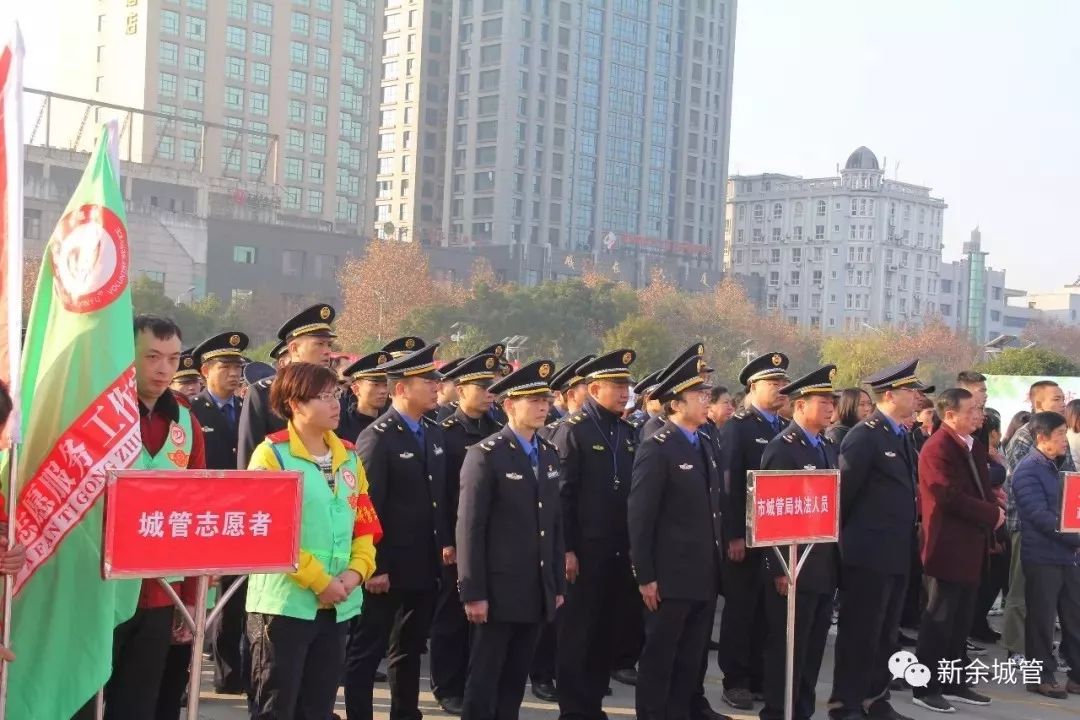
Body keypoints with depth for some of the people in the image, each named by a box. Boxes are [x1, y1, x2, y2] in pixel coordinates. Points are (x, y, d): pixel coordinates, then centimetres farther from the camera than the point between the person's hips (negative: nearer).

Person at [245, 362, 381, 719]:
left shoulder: (348, 456, 11)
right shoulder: (272, 454, -9)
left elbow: (364, 523, 13)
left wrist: (356, 570, -6)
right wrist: (318, 580, -15)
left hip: (337, 606, 6)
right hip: (285, 603, -6)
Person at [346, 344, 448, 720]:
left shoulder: (435, 434, 9)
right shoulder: (377, 437, -14)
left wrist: (446, 542, 7)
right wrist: (374, 567, -18)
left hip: (424, 566, 8)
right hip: (388, 567, -8)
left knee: (410, 649, 18)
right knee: (366, 652, 2)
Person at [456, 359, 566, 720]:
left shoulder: (549, 454, 12)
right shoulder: (485, 455, -9)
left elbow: (555, 524, 14)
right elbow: (470, 528, -12)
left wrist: (558, 584, 12)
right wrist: (473, 592, -15)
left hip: (537, 591, 6)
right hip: (499, 589, -6)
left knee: (516, 678, 12)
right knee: (484, 678, 1)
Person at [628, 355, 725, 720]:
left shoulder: (705, 445, 12)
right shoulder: (656, 448, -12)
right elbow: (639, 518, -15)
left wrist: (716, 562, 13)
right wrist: (645, 576, -16)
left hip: (705, 575, 7)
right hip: (671, 575, -7)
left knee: (692, 659, 14)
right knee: (659, 659, 4)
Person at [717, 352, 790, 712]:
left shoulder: (785, 429, 12)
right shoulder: (737, 426, -8)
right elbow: (729, 483, -13)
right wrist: (734, 535, -17)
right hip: (747, 536, -6)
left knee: (769, 609, 11)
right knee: (740, 608, 1)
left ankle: (761, 675, 21)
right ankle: (735, 681, 9)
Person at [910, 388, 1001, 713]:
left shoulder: (975, 447, 14)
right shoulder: (937, 448, -16)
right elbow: (951, 497, -22)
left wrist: (993, 513, -3)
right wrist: (992, 514, -12)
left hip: (972, 545, 9)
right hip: (948, 547, -9)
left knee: (961, 620, 14)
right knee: (939, 619, -2)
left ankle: (954, 683, 23)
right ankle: (926, 687, 6)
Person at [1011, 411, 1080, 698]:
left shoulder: (1054, 467, 14)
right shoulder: (1028, 470, -13)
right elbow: (1041, 516, -20)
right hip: (1043, 556, -8)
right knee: (1042, 619, 1)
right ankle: (1042, 676, 11)